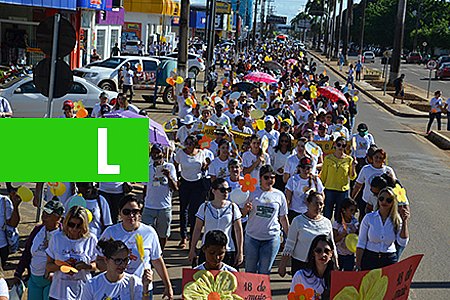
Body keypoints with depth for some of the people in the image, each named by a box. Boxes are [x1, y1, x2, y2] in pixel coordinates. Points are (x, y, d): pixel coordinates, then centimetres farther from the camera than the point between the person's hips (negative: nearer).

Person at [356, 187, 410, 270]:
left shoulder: (397, 220, 0)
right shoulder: (369, 218, -2)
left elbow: (403, 243, -12)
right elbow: (361, 243, 0)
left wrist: (405, 221, -15)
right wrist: (358, 265, -5)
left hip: (389, 260, 1)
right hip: (369, 258, 0)